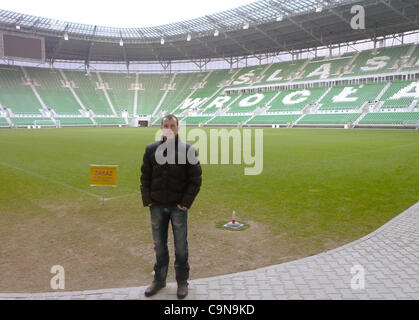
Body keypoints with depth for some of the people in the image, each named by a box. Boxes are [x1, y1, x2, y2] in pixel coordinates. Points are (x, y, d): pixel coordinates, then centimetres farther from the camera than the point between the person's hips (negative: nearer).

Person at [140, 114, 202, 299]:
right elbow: (145, 177, 7)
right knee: (159, 245, 14)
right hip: (157, 207, 3)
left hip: (178, 207, -2)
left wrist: (186, 202, -10)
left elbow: (196, 179, -5)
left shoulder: (188, 150, -6)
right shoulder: (151, 150, 2)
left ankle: (182, 281, 27)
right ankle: (159, 279, 32)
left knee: (181, 246, 9)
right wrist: (147, 199, -1)